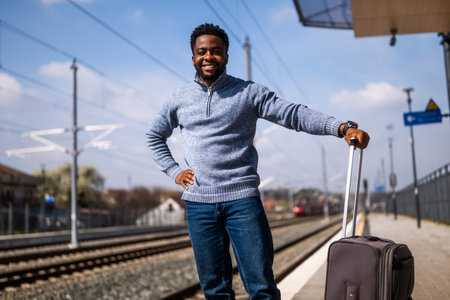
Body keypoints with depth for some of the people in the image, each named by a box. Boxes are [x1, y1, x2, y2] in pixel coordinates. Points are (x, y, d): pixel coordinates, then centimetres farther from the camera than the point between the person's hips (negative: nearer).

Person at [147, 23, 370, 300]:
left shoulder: (249, 93, 4)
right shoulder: (180, 99, 12)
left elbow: (294, 114, -6)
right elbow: (154, 135, 26)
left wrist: (343, 127, -19)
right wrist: (174, 171, 11)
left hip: (243, 198, -2)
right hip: (199, 204, 3)